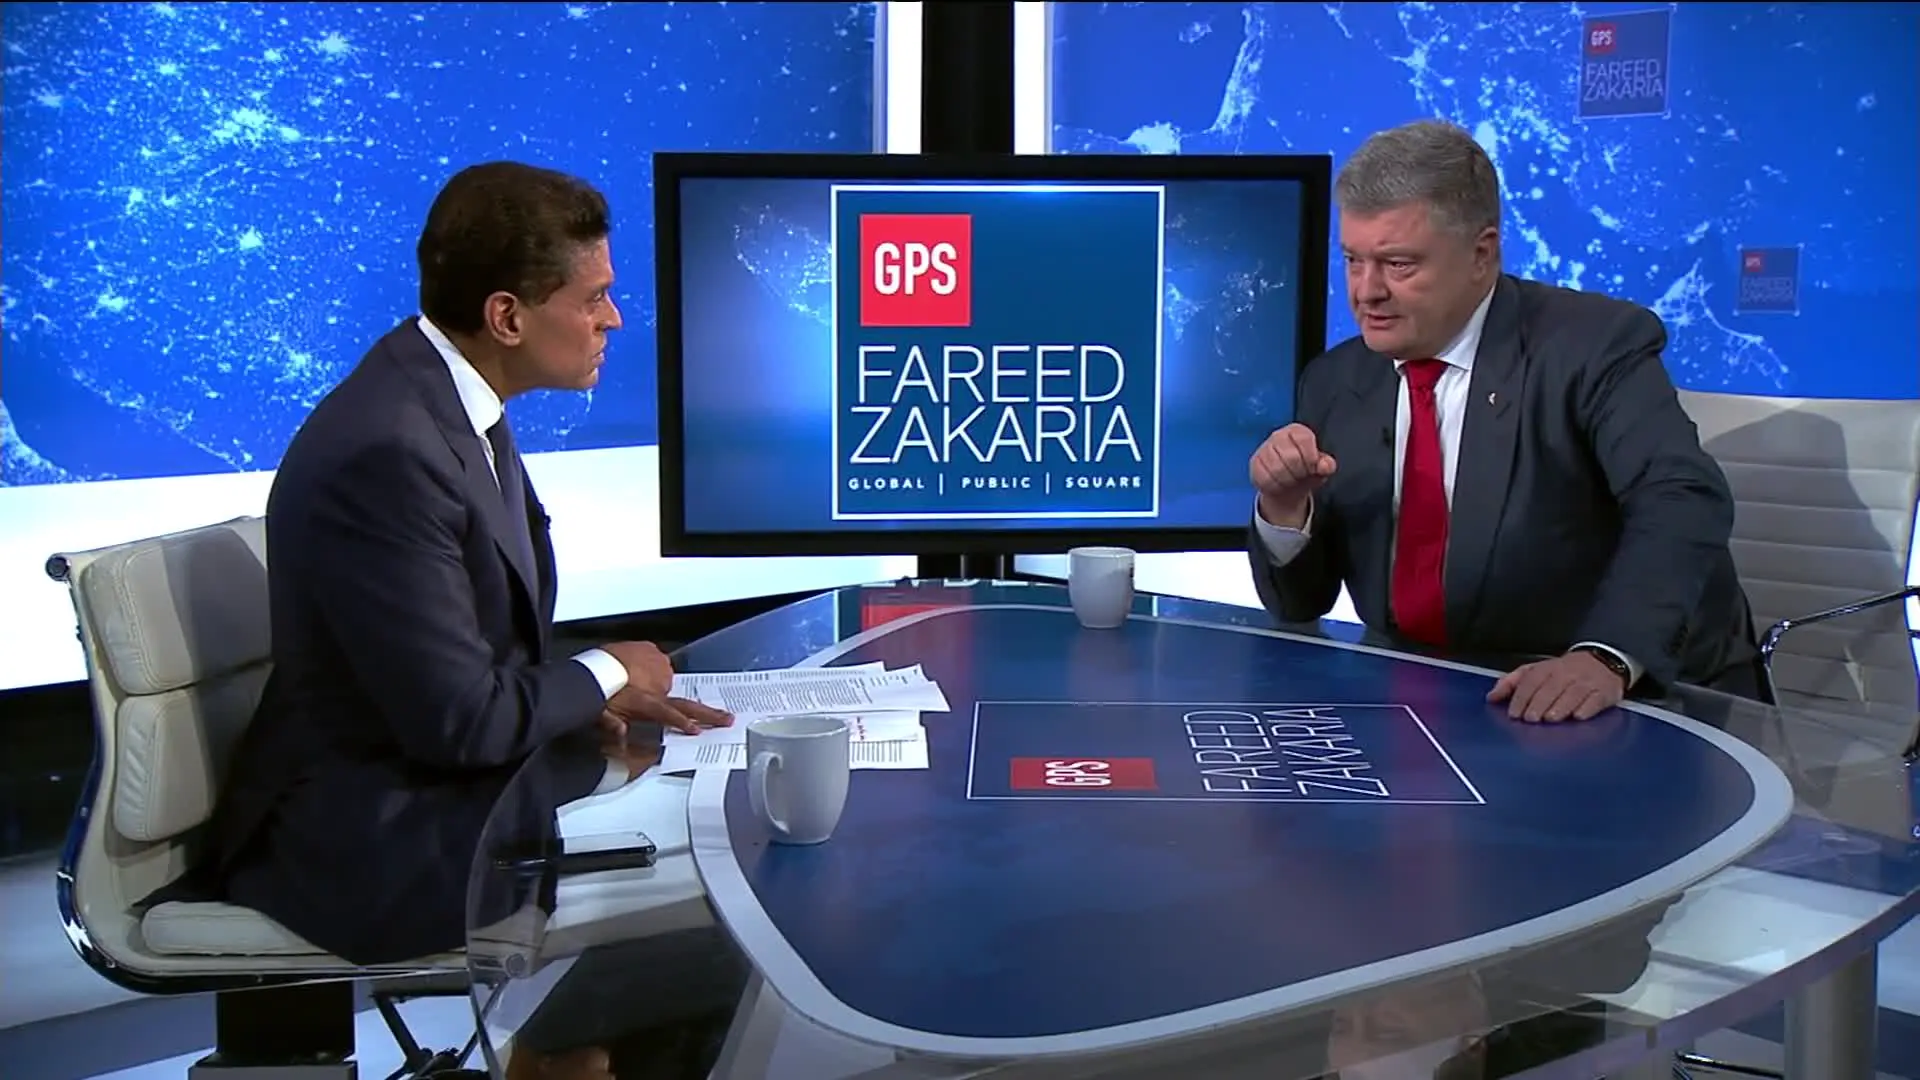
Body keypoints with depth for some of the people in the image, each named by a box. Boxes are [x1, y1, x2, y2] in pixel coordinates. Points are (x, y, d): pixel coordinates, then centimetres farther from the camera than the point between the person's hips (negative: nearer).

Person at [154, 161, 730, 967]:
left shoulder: (450, 396, 4)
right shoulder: (386, 452, -26)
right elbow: (460, 719, -23)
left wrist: (589, 703, -5)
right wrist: (606, 677, -7)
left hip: (441, 770, 9)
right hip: (366, 838, -9)